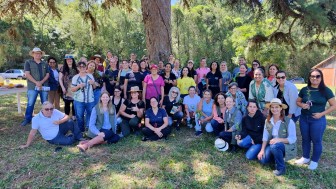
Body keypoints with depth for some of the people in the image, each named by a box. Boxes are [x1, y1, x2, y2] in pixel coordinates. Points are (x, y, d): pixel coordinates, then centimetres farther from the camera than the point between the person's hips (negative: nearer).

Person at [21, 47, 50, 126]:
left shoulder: (44, 64, 12)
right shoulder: (28, 62, 2)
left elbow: (47, 74, 7)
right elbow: (27, 74, -7)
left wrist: (41, 82, -10)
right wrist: (36, 82, -16)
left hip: (44, 86, 3)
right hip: (32, 87, -3)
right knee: (30, 104, -2)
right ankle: (27, 119, 8)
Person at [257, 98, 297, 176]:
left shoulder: (289, 121, -17)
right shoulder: (267, 120, -2)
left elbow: (292, 139, -17)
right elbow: (265, 136, -1)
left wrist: (279, 140, -32)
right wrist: (262, 150, -8)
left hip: (287, 146, -5)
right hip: (272, 145, 5)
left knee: (274, 146, -37)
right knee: (262, 160, -15)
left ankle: (281, 168, -12)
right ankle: (278, 156, 19)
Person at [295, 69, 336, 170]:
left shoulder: (326, 90, -8)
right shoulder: (304, 90, 0)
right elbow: (298, 101, 11)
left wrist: (322, 114, -16)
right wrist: (302, 105, -11)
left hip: (318, 120, -3)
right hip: (304, 118, 3)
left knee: (316, 141, 8)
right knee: (305, 139, 16)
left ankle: (314, 161, 26)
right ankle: (305, 157, 34)